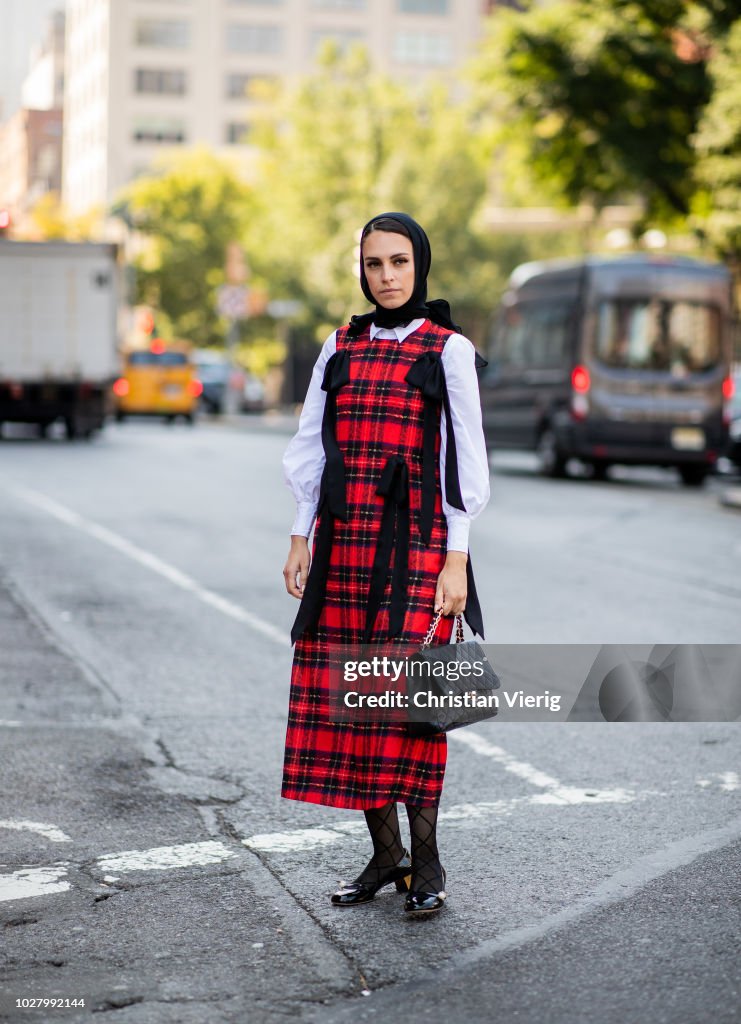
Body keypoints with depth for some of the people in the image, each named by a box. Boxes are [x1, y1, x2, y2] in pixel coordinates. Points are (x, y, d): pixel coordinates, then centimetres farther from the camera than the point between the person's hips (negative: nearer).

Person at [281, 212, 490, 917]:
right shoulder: (341, 347, 13)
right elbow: (312, 445, 15)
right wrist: (301, 537, 8)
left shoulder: (448, 349, 1)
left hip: (415, 534, -4)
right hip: (342, 534, 4)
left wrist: (456, 558, -8)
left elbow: (463, 457, -2)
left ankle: (425, 858, 3)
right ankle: (385, 856, 12)